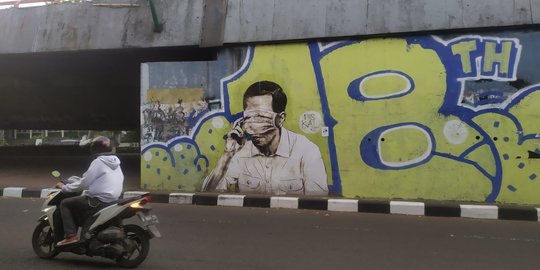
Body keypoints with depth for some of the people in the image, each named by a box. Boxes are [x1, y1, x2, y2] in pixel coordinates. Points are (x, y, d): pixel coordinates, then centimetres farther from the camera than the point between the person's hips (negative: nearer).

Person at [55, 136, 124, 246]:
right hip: (113, 199, 9)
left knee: (65, 204, 2)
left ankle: (70, 235, -5)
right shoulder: (115, 162, 13)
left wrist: (64, 187, 2)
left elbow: (84, 183, -11)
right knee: (77, 201, 29)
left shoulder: (98, 162, -13)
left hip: (99, 200, -9)